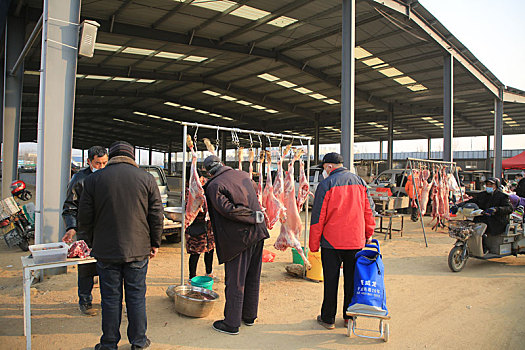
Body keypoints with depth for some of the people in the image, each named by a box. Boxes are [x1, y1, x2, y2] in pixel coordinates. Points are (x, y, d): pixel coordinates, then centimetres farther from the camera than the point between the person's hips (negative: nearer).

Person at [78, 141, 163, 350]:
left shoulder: (94, 179, -2)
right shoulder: (147, 178, -3)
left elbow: (85, 217, 2)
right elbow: (156, 215, -1)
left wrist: (91, 243, 15)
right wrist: (155, 243, 9)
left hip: (106, 251, 0)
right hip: (138, 250, 0)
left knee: (110, 298, 11)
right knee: (136, 297, 11)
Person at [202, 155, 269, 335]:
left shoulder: (213, 186, -12)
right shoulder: (243, 175, 7)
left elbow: (228, 209, -21)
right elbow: (255, 187, 27)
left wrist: (254, 217, -14)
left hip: (238, 238, -7)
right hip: (258, 233, 7)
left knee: (235, 281, 4)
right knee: (253, 278, 16)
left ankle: (232, 323, 16)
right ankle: (249, 316, 32)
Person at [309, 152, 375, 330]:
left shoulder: (325, 185, -9)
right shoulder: (360, 182, 6)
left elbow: (318, 217, -9)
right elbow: (369, 210, 10)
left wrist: (314, 244, -2)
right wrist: (368, 234, 20)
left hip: (332, 241, -4)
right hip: (356, 241, 4)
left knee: (331, 280, 6)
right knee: (352, 279, 14)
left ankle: (328, 318, 16)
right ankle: (350, 316, 25)